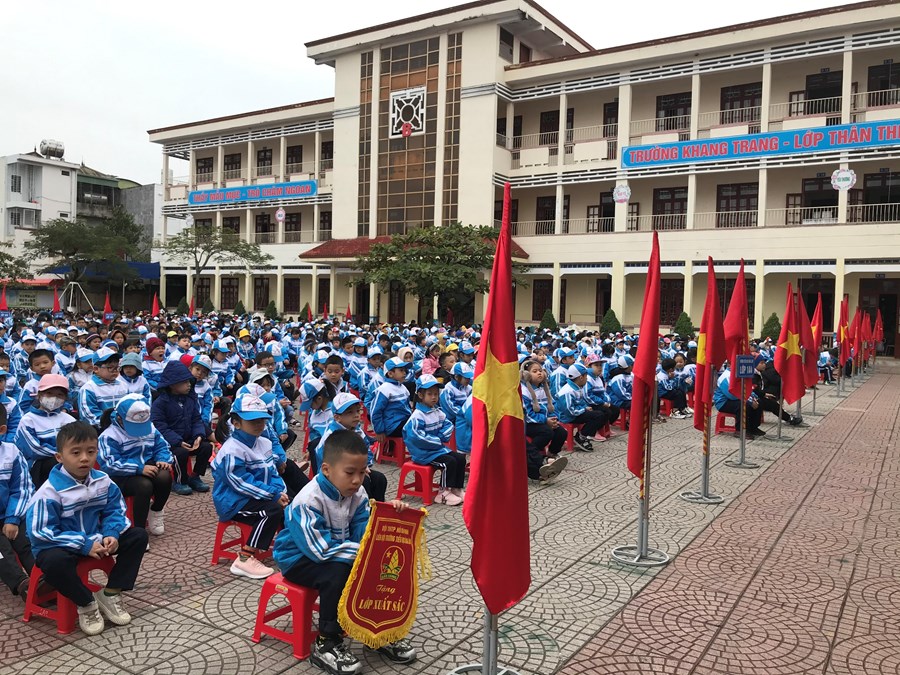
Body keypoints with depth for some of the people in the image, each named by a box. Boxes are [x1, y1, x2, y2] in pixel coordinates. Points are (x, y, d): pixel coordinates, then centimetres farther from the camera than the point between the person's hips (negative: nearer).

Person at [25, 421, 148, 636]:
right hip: (61, 546, -5)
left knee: (138, 536, -7)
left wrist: (111, 534, -20)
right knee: (54, 562, -40)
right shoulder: (50, 492, -22)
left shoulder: (103, 481, -5)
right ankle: (87, 604, -13)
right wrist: (84, 545, -27)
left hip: (96, 539, 6)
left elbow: (114, 511, 3)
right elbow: (41, 532, -23)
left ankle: (110, 594, -1)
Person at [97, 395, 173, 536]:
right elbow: (109, 464, -21)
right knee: (144, 485, -37)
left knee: (165, 477, -28)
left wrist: (163, 460, -13)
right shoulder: (109, 436, -12)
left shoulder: (150, 428, 8)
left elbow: (162, 446, 12)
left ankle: (156, 512, 0)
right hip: (120, 477, -5)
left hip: (147, 469, 5)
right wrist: (139, 468, -29)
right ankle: (139, 529, -22)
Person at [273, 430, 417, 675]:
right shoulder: (307, 501, -29)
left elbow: (365, 533, -14)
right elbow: (321, 550, -32)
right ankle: (326, 644, -16)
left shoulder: (356, 493, -8)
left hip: (335, 552, 7)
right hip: (301, 558, -6)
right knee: (337, 573, -33)